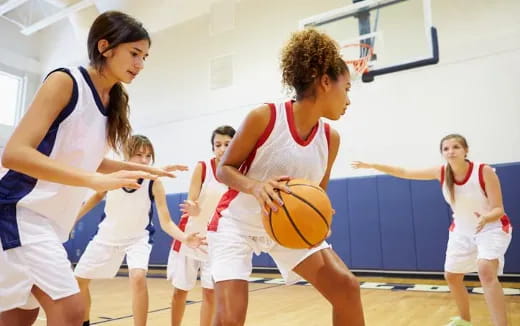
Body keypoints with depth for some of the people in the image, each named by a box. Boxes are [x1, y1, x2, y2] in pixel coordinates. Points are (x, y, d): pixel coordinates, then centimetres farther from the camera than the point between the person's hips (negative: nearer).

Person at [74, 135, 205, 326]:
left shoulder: (154, 183, -26)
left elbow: (166, 222, -27)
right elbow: (98, 196, 3)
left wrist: (185, 238, -45)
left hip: (138, 238, -3)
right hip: (107, 236, 4)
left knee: (138, 277, -29)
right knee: (79, 279, 13)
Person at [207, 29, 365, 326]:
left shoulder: (331, 138, -6)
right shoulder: (264, 117, -21)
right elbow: (224, 169, -13)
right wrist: (255, 186, -33)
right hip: (236, 223, -4)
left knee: (347, 287, -4)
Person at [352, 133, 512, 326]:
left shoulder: (485, 172, -26)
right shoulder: (441, 173, -15)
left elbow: (499, 209, -24)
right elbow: (405, 173, -9)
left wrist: (486, 218, -48)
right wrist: (371, 165, -12)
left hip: (492, 228, -5)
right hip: (462, 231, 5)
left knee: (486, 271, -30)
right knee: (451, 276, 13)